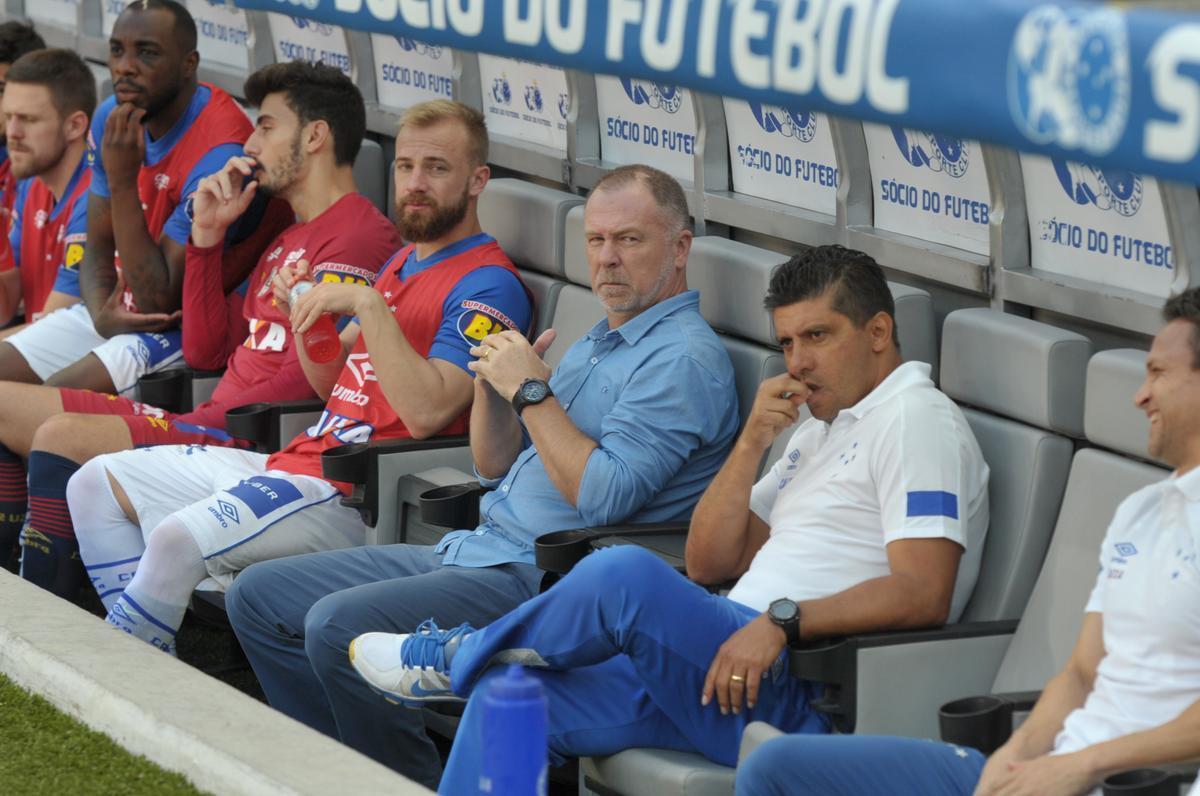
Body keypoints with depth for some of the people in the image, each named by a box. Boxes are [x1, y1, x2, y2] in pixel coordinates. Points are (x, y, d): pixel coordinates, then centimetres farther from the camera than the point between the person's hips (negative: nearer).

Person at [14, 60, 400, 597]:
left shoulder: (359, 235, -11)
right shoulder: (287, 240, 24)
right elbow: (205, 351, 22)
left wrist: (217, 419, -11)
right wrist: (207, 235, 16)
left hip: (252, 435, -11)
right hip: (209, 422, 11)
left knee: (61, 438, -27)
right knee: (6, 404, 8)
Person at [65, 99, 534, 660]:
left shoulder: (488, 287, -11)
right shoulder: (404, 263, 20)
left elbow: (425, 412, -23)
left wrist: (368, 305, -22)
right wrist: (303, 313, 4)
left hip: (351, 497, -10)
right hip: (295, 463, 10)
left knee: (178, 539, -31)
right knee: (96, 483, 9)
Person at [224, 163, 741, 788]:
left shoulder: (684, 358, -11)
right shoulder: (599, 342, 21)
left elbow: (603, 497, -23)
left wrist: (532, 390, -15)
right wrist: (492, 384, 4)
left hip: (543, 579, -10)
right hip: (474, 550, 10)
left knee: (338, 625, -28)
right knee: (258, 596, 6)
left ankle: (409, 782, -11)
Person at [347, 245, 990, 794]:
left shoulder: (917, 419, -3)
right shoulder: (822, 431, 28)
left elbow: (922, 594, -17)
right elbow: (708, 562, 21)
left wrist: (783, 621, -25)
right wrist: (752, 442, 8)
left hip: (802, 696, -10)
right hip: (734, 670, 10)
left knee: (626, 575, -29)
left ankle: (456, 656, -3)